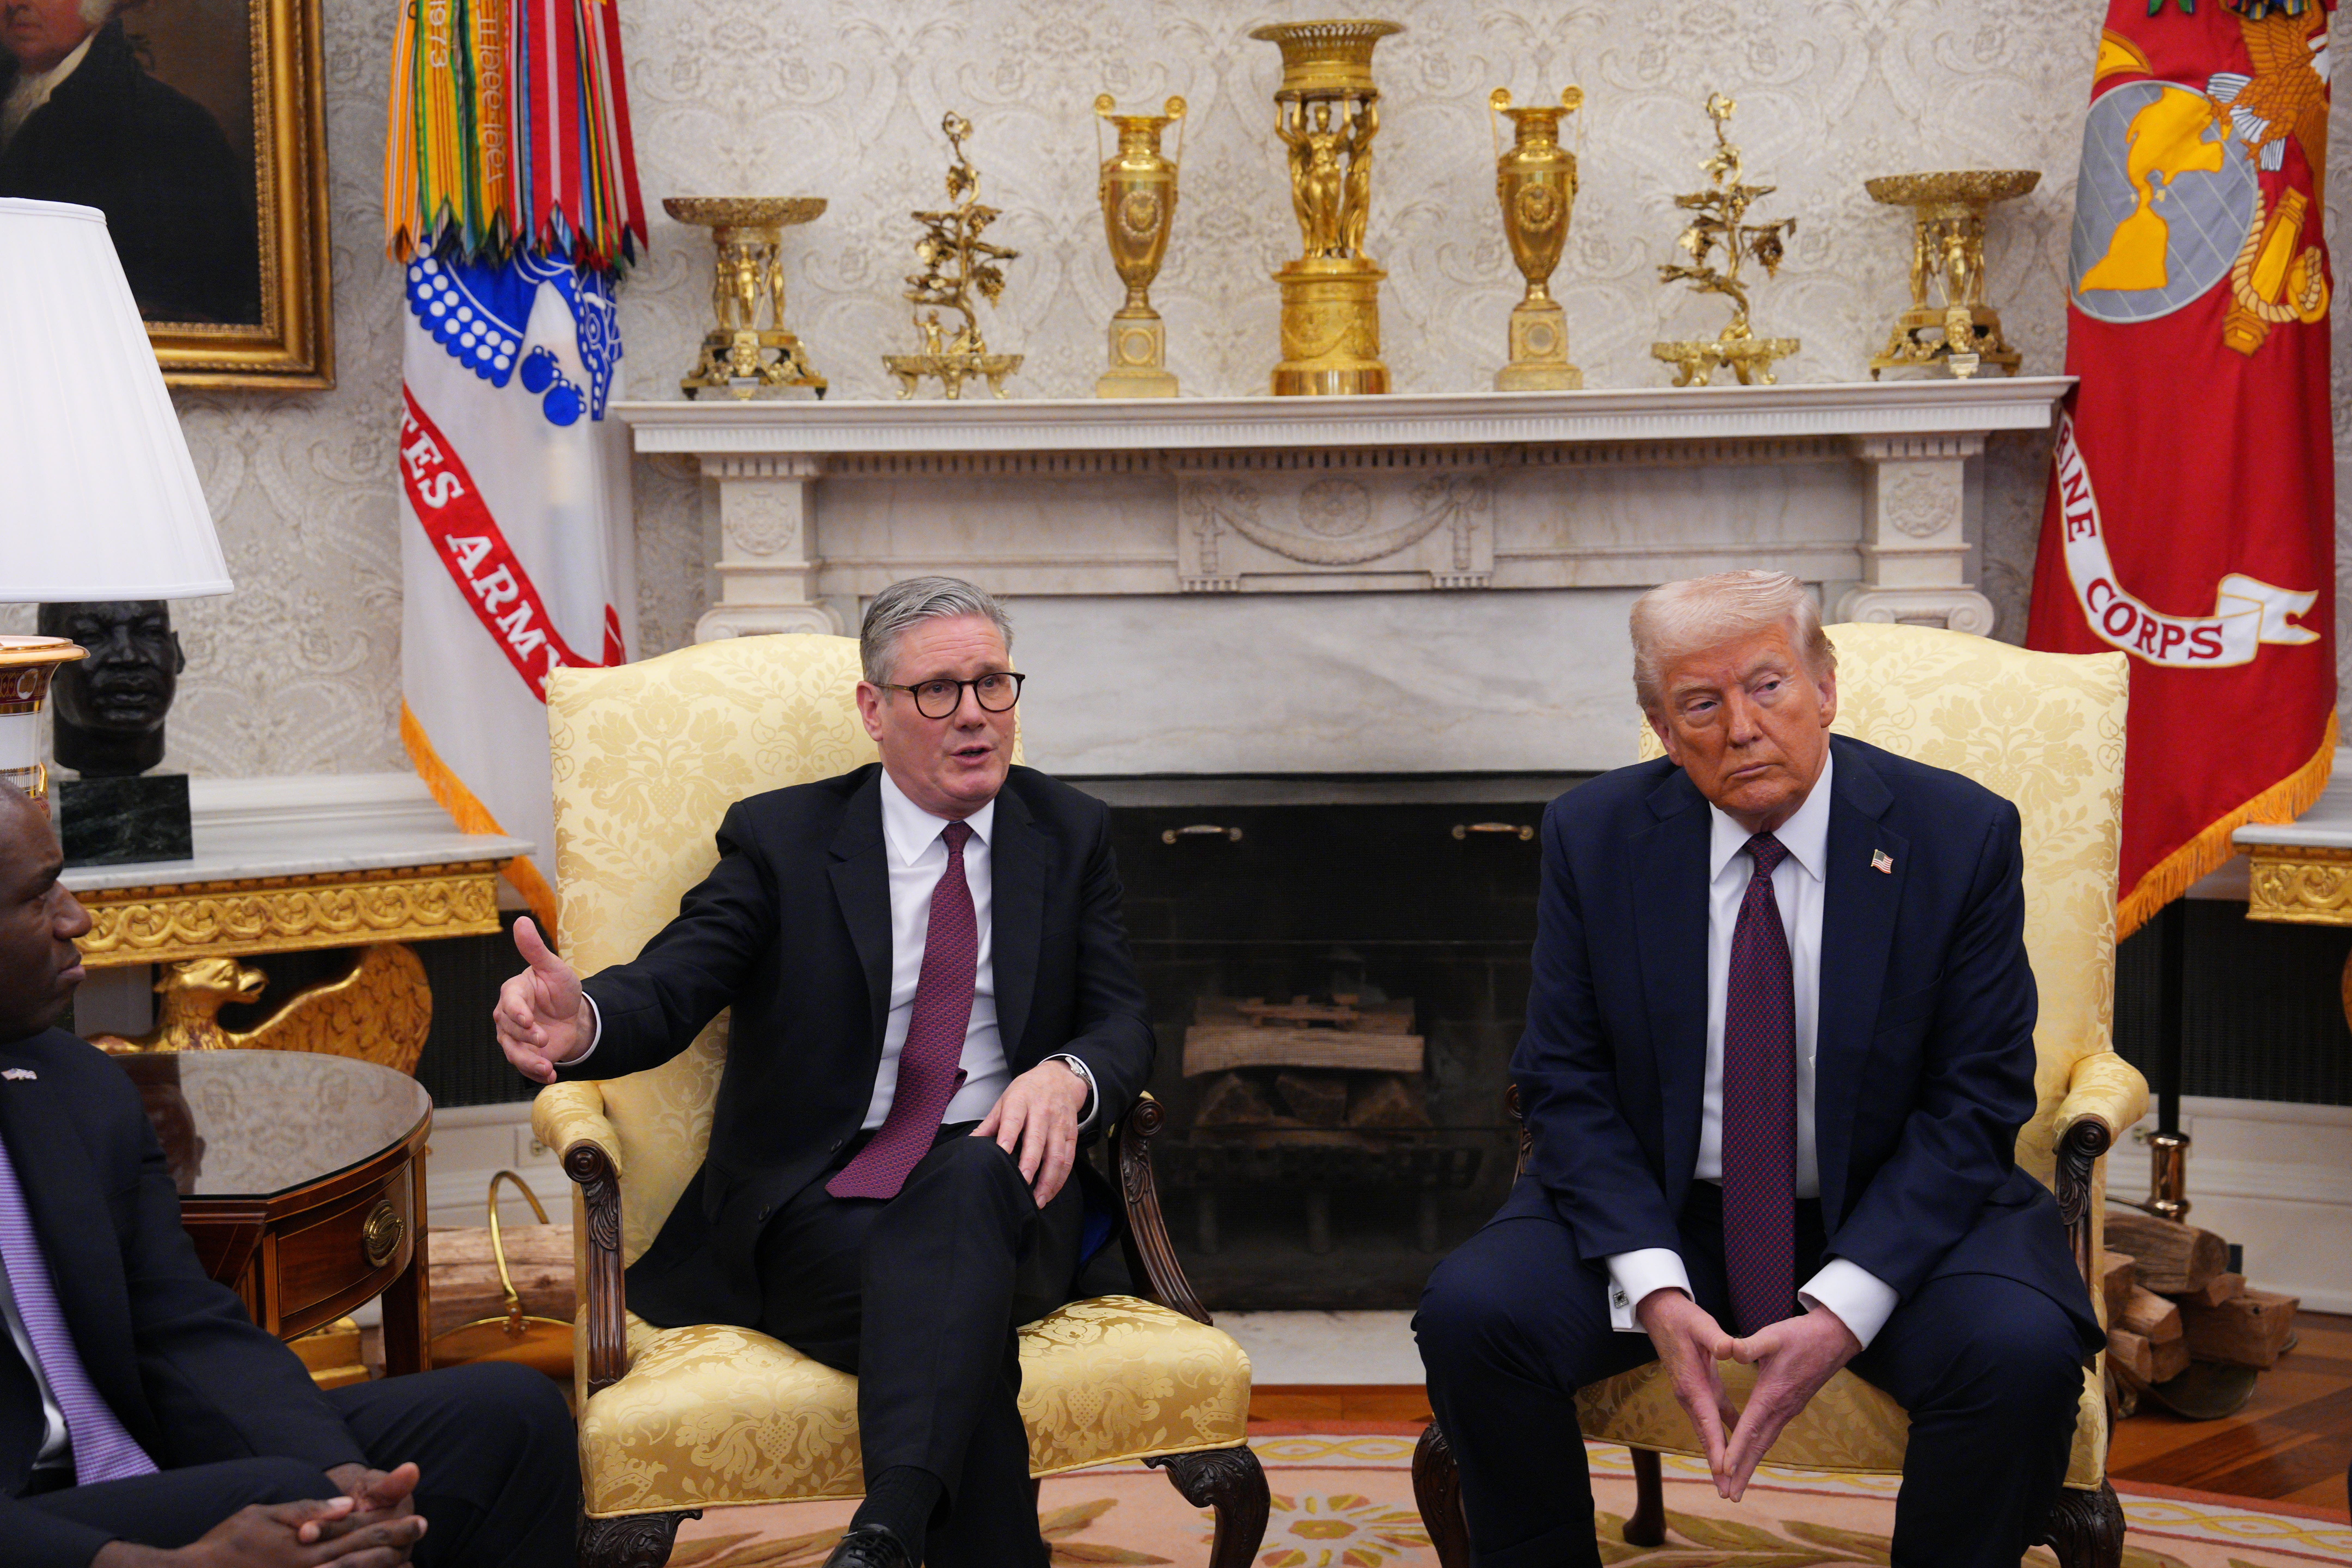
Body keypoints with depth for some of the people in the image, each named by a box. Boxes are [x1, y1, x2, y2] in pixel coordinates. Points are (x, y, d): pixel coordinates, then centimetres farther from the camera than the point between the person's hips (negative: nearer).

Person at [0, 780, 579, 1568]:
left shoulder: (83, 1086, 9)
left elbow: (191, 1335, 6)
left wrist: (338, 1476, -13)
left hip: (141, 1481, 7)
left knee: (505, 1410, -2)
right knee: (279, 1495, -31)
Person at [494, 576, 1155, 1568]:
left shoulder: (1069, 836, 16)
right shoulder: (782, 838, 9)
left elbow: (1122, 1025, 10)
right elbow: (667, 990, -5)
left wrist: (1068, 1077, -17)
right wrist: (579, 1021, -31)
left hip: (999, 1192, 1)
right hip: (818, 1207, -1)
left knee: (971, 1173, -39)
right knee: (956, 1318, -37)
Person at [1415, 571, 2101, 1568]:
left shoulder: (1960, 836, -9)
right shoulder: (1595, 838, -4)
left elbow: (1976, 1102, -9)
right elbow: (1566, 1084, -3)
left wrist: (1844, 1310, -21)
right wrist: (1653, 1289, -19)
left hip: (1889, 1222, -1)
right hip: (1658, 1212, 1)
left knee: (2023, 1350, -30)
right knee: (1471, 1313, -24)